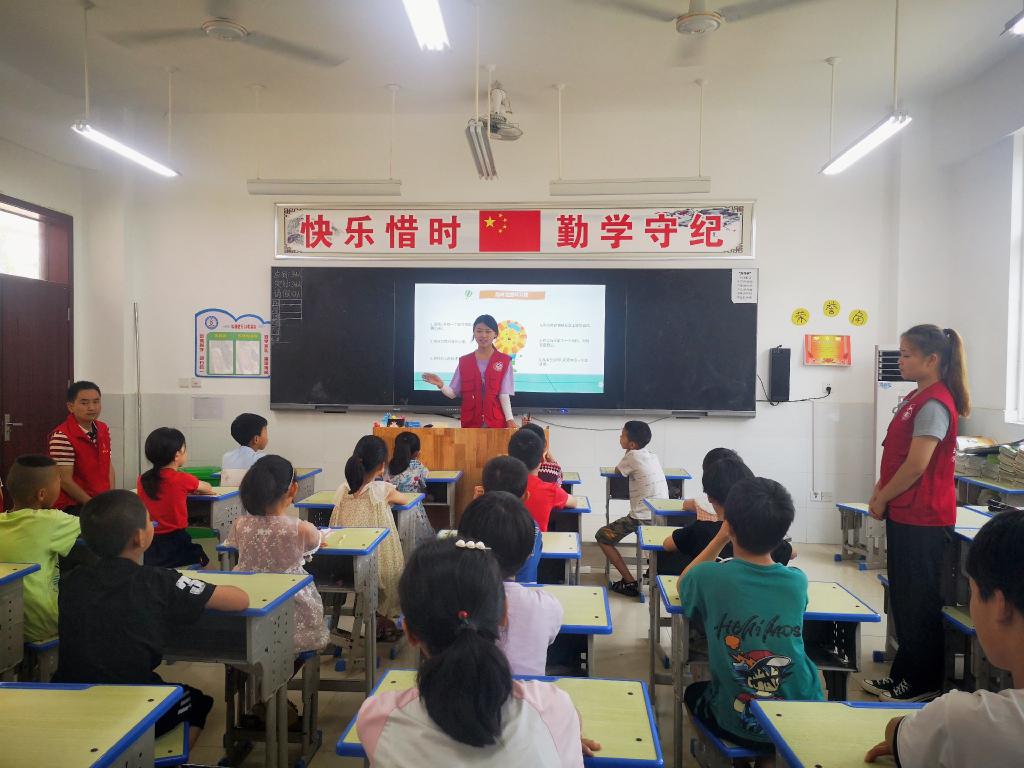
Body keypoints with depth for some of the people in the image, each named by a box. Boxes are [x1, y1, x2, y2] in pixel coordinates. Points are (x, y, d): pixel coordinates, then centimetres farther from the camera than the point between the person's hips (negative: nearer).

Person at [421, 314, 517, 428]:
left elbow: (504, 394, -3)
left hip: (496, 421, -2)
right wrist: (441, 385, -15)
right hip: (470, 421, 2)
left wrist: (509, 419, -13)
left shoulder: (504, 361, 0)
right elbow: (453, 393, 5)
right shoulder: (464, 362, 6)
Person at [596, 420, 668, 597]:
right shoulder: (652, 456, 9)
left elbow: (617, 471, 5)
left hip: (643, 517, -8)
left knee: (602, 536, 6)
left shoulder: (633, 455, -12)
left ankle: (629, 583, 1)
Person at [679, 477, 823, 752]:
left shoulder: (709, 578, -19)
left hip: (739, 726, -1)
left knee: (694, 692, 30)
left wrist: (720, 538, 2)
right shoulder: (798, 581, -11)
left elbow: (683, 586, 6)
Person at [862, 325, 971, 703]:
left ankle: (923, 684, 17)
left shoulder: (934, 404, -18)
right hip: (905, 514, 10)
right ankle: (903, 674, 29)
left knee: (919, 602, 3)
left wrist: (883, 500, -10)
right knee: (903, 599, 17)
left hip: (923, 519, -10)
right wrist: (880, 492, 6)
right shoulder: (916, 398, 12)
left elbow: (916, 464, -21)